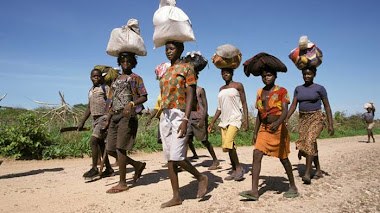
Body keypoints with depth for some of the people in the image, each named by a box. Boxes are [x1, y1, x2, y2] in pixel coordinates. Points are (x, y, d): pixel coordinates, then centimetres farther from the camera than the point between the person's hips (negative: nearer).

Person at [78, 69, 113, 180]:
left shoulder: (105, 88, -5)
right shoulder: (90, 91, 17)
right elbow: (89, 108, 22)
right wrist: (82, 122, 18)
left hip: (104, 118, -8)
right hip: (95, 119, 8)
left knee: (93, 141, -15)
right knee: (100, 144, 9)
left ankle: (94, 169, -5)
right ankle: (109, 169, 18)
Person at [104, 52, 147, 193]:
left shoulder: (136, 78, 3)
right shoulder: (116, 80, 22)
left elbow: (144, 97, -5)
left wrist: (131, 104, -22)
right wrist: (108, 119, 16)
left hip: (128, 116, -7)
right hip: (115, 116, 8)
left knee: (120, 148, -8)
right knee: (110, 149, 4)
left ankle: (122, 183, 3)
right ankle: (137, 165, 20)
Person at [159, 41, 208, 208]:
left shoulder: (186, 68, 0)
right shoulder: (165, 72, 20)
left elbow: (190, 95, -9)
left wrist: (185, 120, -20)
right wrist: (162, 122, 16)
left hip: (179, 116, -7)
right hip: (165, 116, 7)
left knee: (176, 156, -14)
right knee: (169, 158, 6)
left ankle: (201, 178, 12)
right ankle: (176, 197, 14)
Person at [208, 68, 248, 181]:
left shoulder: (238, 86, 2)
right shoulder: (221, 89, 18)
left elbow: (244, 103, -2)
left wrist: (246, 120, -12)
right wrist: (212, 122, 13)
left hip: (235, 119, -6)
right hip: (224, 120, 7)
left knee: (228, 144, -21)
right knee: (227, 146, 5)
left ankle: (239, 168, -4)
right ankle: (234, 171, 14)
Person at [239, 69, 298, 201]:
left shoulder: (281, 91, -4)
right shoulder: (260, 92, 11)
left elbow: (285, 111, -17)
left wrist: (277, 123, -37)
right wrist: (255, 132, 12)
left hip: (278, 129, -4)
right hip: (264, 129, 5)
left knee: (283, 159, 7)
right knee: (256, 155, -11)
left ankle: (293, 187, 28)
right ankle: (254, 191, -12)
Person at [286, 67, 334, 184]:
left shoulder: (320, 88, -1)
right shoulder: (298, 89, 10)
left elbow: (327, 106, -1)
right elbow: (293, 105, 5)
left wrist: (330, 124, -7)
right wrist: (286, 119, -9)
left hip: (316, 118, -5)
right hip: (303, 119, 5)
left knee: (310, 141, -23)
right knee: (312, 146, 9)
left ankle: (307, 173, -24)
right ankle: (319, 171, 24)